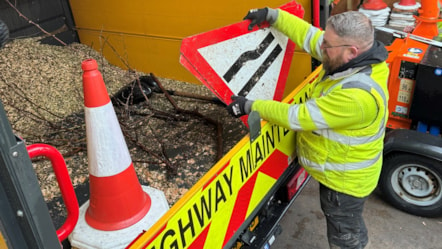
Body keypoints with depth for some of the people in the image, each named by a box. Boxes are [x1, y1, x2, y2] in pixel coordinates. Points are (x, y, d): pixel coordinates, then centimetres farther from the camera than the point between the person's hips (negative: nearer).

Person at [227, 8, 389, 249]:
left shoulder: (356, 95, -38)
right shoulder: (353, 59, -11)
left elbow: (300, 117, -31)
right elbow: (308, 35, -1)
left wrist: (250, 106, -22)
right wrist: (272, 15, -9)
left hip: (344, 178, -8)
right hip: (339, 170, 9)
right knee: (345, 226, 31)